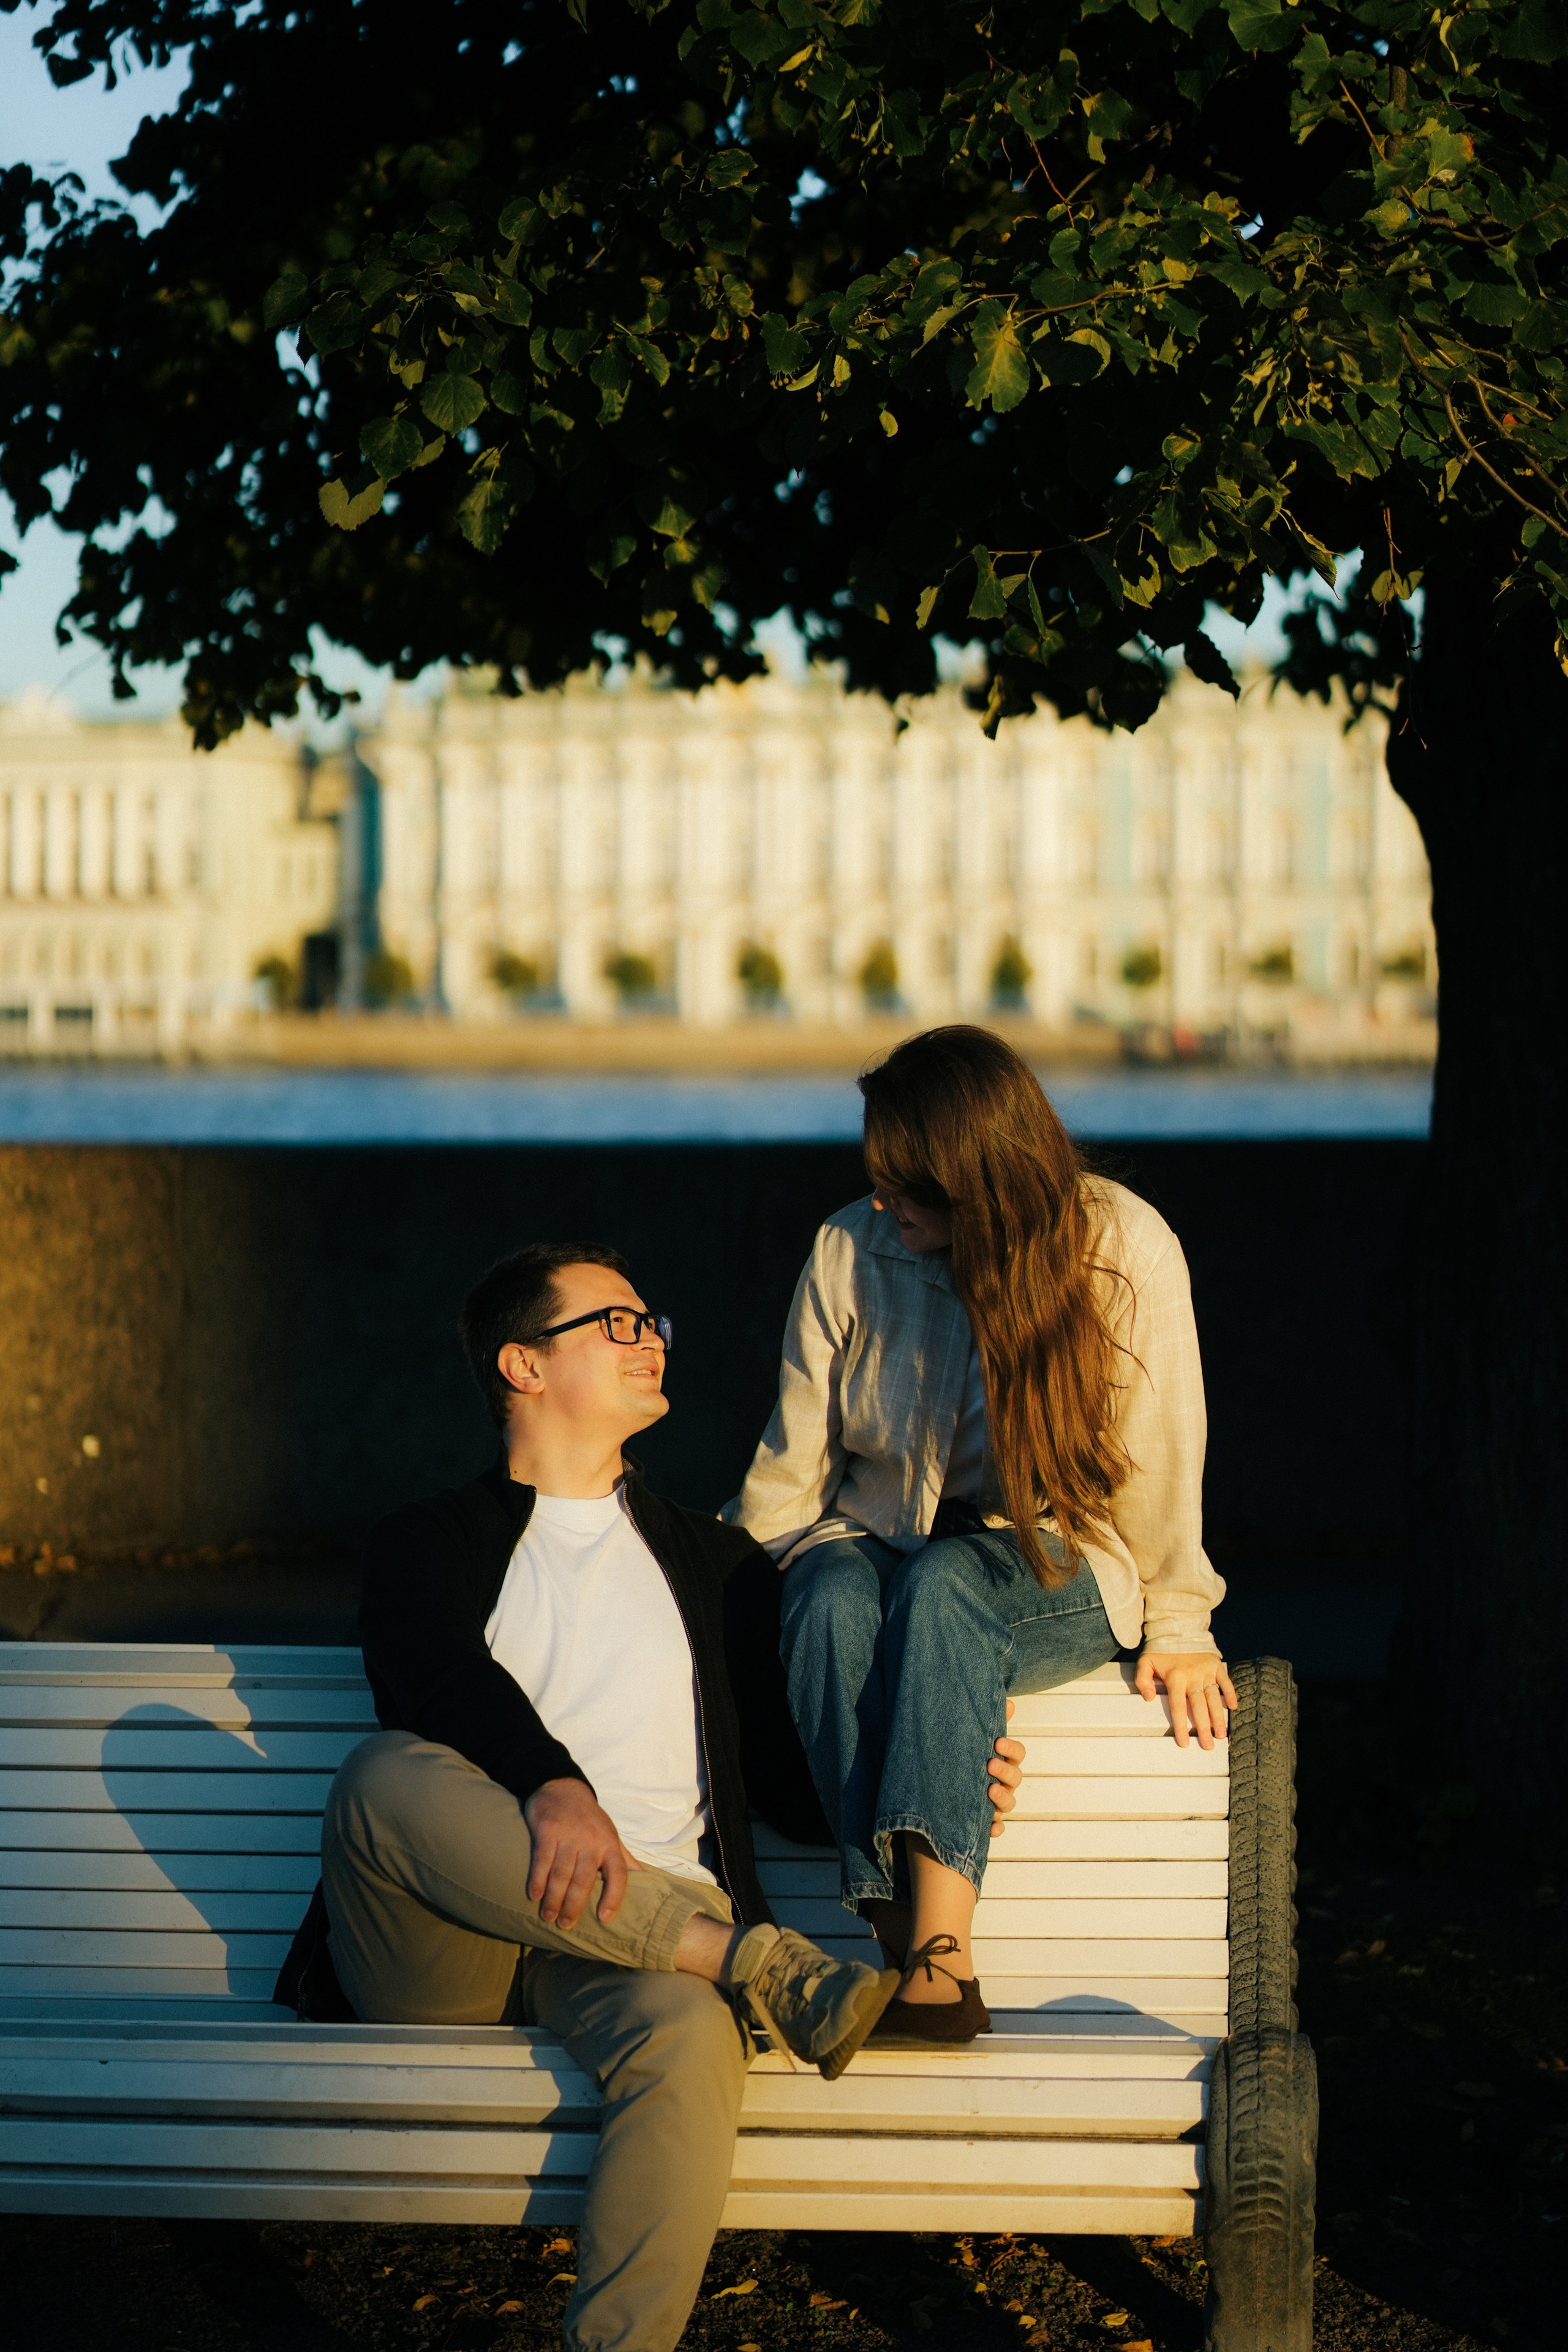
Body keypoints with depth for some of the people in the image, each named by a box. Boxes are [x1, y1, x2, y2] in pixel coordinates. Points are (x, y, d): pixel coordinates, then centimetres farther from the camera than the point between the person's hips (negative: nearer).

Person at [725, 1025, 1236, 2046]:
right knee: (833, 1598, -35)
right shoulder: (850, 1251, -2)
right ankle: (910, 1935, -43)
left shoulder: (1125, 1246, -9)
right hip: (876, 1537, 2)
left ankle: (939, 1954, -49)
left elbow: (1158, 1451, -3)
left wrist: (1177, 1626, 1)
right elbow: (793, 1462, 4)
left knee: (946, 1585, -38)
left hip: (1056, 1565, -2)